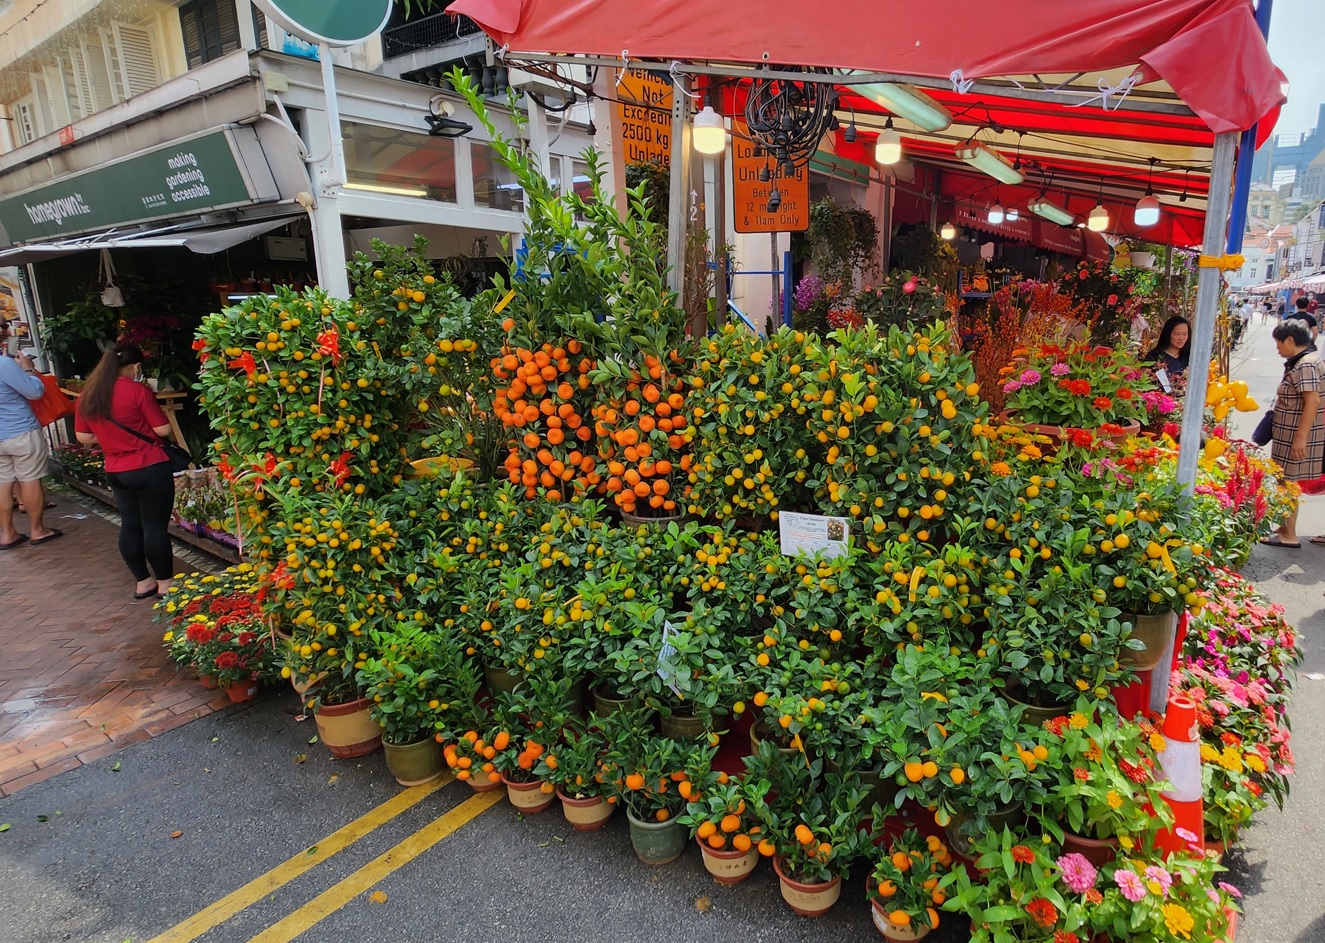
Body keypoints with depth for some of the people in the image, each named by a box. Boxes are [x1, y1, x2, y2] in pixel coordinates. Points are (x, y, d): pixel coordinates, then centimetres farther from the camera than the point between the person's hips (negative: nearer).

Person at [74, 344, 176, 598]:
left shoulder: (88, 395, 6)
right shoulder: (137, 390, -12)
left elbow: (83, 437, 12)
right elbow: (163, 429, -11)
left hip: (115, 471, 7)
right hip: (150, 469, -6)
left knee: (130, 525, 14)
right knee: (155, 526, 0)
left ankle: (143, 583, 23)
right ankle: (165, 584, 9)